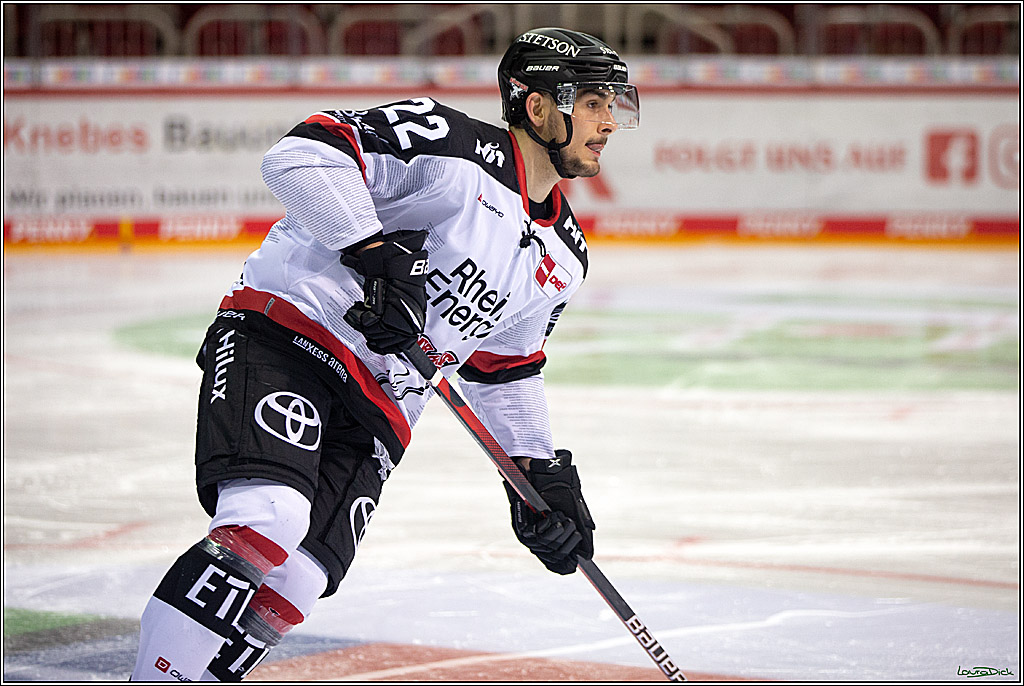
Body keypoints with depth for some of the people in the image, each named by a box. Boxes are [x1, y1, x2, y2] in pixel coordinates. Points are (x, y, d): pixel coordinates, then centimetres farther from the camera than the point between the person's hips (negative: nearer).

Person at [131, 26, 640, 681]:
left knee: (296, 583, -11)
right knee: (267, 520, -29)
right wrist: (375, 249, -27)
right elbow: (302, 153, -20)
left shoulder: (563, 260, 15)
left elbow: (505, 369, 28)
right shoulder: (452, 145, -11)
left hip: (375, 415, 7)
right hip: (284, 338, -7)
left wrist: (543, 473, 22)